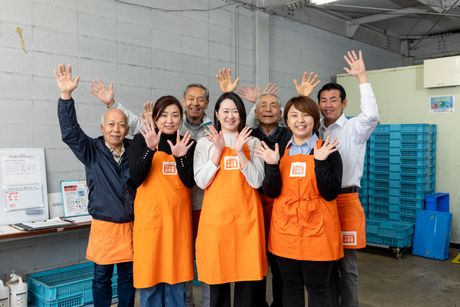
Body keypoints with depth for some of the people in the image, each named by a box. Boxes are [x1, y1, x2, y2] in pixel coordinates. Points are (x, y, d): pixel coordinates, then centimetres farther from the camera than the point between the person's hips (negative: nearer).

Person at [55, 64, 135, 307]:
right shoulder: (91, 151, -4)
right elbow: (69, 131, -17)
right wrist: (66, 96, -28)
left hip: (130, 225, 2)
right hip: (104, 225, -2)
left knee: (128, 275, 14)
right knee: (102, 277, 9)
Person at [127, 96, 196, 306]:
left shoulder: (187, 143, 7)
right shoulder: (141, 139, -1)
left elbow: (189, 182, -1)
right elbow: (136, 178, -11)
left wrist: (181, 156, -16)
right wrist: (150, 148, -22)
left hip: (178, 215, 3)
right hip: (150, 215, -2)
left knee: (176, 273, 9)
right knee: (150, 272, 3)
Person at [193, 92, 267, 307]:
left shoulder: (253, 143, 9)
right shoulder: (205, 143, 6)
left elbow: (257, 182, -2)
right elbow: (201, 182, -4)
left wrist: (239, 151, -12)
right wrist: (219, 150, -11)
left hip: (246, 216, 1)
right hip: (216, 216, -1)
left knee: (247, 275, 3)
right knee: (217, 275, 4)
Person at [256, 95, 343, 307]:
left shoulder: (328, 151, -3)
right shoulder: (278, 152, 6)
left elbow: (330, 194, -11)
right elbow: (271, 192, -1)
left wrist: (320, 162, -23)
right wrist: (272, 165, -17)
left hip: (317, 231, -3)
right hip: (285, 230, 3)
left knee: (317, 288, 8)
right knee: (290, 286, 15)